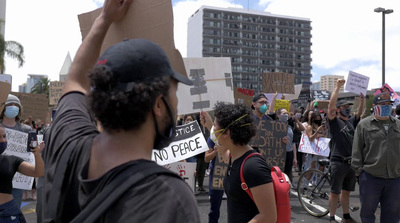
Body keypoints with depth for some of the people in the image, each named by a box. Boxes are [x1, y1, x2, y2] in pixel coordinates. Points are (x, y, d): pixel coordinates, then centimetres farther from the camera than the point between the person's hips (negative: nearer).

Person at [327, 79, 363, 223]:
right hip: (338, 162, -6)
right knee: (335, 192, 2)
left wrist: (362, 100, -10)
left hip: (351, 162, 6)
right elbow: (331, 104, -16)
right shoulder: (334, 121, -4)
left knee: (346, 191, 16)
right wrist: (338, 86, -17)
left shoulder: (351, 121, 14)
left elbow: (361, 113, 5)